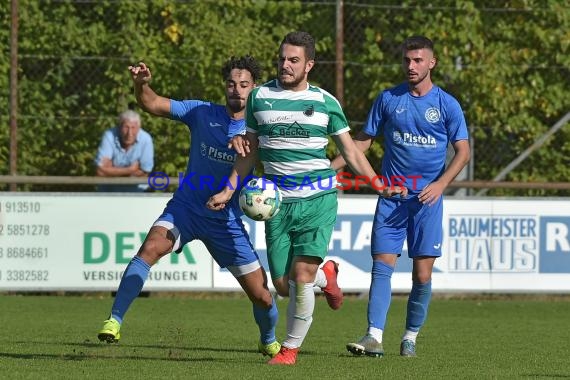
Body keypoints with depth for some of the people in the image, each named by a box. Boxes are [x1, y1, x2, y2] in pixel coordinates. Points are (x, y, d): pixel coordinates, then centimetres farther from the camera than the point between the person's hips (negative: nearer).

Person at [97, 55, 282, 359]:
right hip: (186, 208, 0)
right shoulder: (202, 113, -5)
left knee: (262, 296, 3)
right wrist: (141, 84, -32)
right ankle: (114, 320, -29)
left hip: (227, 220, 0)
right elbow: (152, 104, -9)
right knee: (151, 247, -31)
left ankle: (268, 341, 36)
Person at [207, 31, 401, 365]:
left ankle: (291, 347, 3)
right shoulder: (260, 97, 7)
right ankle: (325, 275, 35)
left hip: (318, 199, -2)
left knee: (301, 278, -14)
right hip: (278, 200, 3)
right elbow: (249, 151, 16)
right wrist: (229, 190, 11)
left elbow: (350, 151, 10)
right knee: (283, 283, 1)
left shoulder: (325, 102, 3)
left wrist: (380, 185, 2)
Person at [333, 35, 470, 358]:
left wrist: (440, 184, -12)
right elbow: (363, 141, 12)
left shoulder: (447, 104, 1)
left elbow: (463, 152, 2)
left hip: (427, 199, -1)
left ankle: (411, 337, 13)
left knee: (422, 274, -3)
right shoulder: (388, 99, 6)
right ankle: (374, 337, -16)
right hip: (391, 196, 1)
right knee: (382, 265, -10)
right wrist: (329, 167, 2)